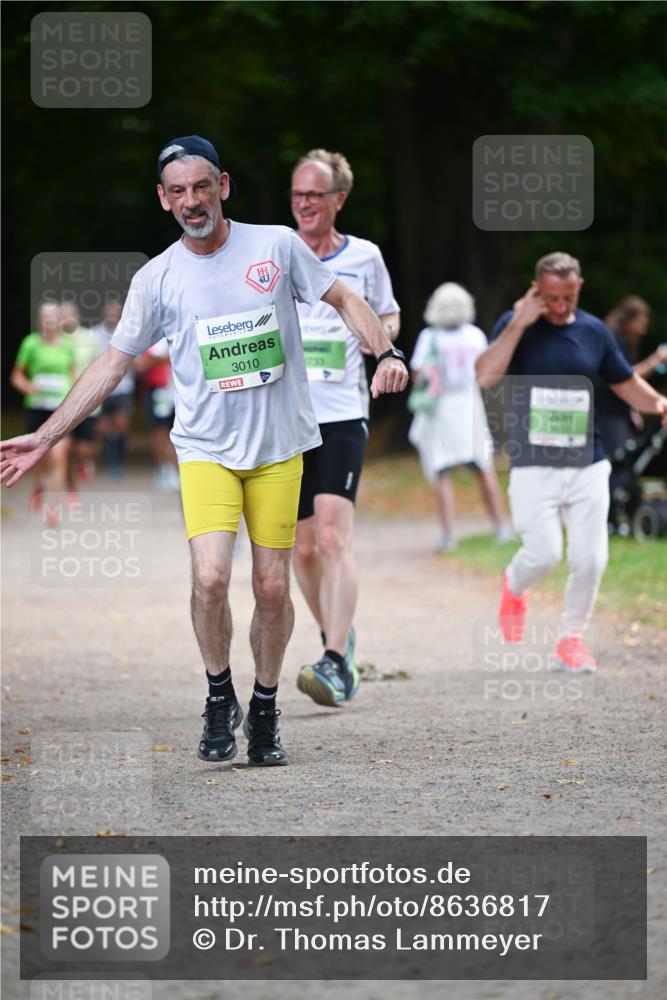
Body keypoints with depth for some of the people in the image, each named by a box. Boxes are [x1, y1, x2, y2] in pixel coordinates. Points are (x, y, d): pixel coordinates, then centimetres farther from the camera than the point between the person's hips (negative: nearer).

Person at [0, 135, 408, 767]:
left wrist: (385, 354, -7)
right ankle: (219, 697, 4)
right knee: (210, 578, -19)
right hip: (206, 449, 0)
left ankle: (265, 710, 22)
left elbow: (344, 300, 10)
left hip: (279, 447, 1)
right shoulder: (156, 279, 0)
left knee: (272, 589, 1)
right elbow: (113, 362, 7)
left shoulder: (277, 245, -1)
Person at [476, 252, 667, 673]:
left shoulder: (594, 331, 7)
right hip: (533, 468, -3)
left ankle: (573, 637, 18)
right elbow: (486, 376, -18)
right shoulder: (515, 324, -2)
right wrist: (520, 323, -18)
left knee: (590, 559, -3)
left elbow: (626, 382, 18)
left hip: (587, 467, 3)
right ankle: (514, 587, 23)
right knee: (544, 554, -12)